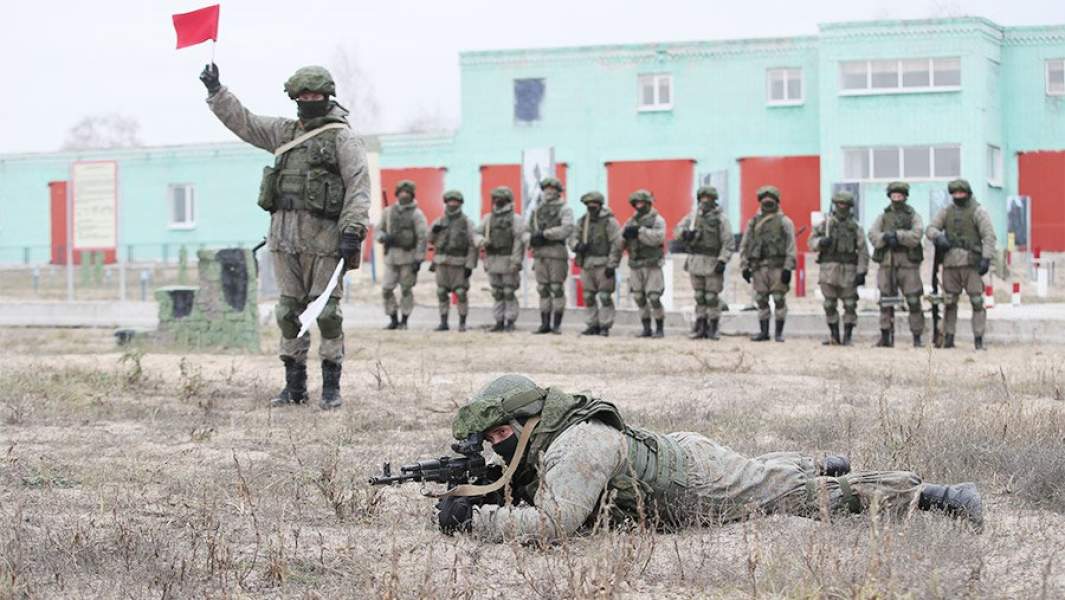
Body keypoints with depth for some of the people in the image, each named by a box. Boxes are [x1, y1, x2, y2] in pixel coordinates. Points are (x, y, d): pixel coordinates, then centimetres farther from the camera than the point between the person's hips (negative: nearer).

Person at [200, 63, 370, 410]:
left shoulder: (343, 139, -2)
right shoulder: (283, 132, 16)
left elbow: (359, 188, -9)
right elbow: (242, 122, 23)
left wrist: (352, 232, -18)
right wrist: (216, 91, 14)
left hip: (323, 238, -6)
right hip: (285, 237, 6)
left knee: (327, 311, -4)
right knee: (289, 311, 7)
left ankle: (331, 388, 3)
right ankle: (294, 387, 14)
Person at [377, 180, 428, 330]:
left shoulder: (416, 214, -2)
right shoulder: (388, 212, 11)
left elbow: (423, 237, -6)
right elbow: (379, 230, 16)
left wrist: (419, 259, -12)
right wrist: (384, 237, -8)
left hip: (408, 256, -4)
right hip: (391, 256, 4)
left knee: (406, 290, 0)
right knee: (387, 288, -2)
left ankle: (404, 321, 8)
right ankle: (393, 320, 10)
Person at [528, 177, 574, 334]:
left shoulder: (564, 209, 0)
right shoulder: (537, 210, 16)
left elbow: (567, 229, -15)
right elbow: (529, 230, 20)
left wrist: (545, 234, -18)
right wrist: (532, 239, -1)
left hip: (557, 253, -5)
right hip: (540, 254, 5)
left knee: (557, 289, -4)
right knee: (543, 290, 5)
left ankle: (557, 324, 0)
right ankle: (545, 324, 9)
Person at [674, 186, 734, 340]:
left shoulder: (720, 218, -3)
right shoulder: (693, 216, 11)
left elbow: (728, 242, -7)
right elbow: (677, 230, 9)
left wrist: (722, 261, -16)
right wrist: (685, 233, -15)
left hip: (712, 263, -4)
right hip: (695, 262, 4)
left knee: (712, 297, -3)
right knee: (699, 297, 8)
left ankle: (714, 328, 6)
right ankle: (701, 327, 13)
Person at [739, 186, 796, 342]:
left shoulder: (784, 222, 3)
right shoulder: (753, 222, 14)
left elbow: (791, 247, -4)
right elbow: (744, 246, 14)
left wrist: (788, 268, -13)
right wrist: (744, 266, 5)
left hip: (777, 267, -4)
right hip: (758, 267, 4)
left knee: (779, 300, -5)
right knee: (761, 301, 5)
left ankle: (779, 332, 0)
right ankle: (764, 332, 12)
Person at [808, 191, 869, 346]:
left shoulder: (855, 227, 4)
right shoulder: (826, 224, 8)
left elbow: (863, 252, 1)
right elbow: (812, 242, 9)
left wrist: (861, 272, -6)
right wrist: (821, 242, -14)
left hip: (848, 271, -1)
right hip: (829, 269, 2)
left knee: (850, 305, -1)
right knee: (830, 305, 4)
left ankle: (847, 337, 5)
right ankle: (834, 336, 12)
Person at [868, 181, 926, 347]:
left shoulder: (913, 216, 8)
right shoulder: (883, 216, 14)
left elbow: (917, 235, -9)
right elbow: (873, 235, 1)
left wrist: (896, 235, -17)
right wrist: (886, 237, -18)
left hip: (908, 263, -2)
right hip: (887, 262, 2)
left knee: (914, 301, -4)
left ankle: (917, 338, 0)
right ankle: (886, 337, 8)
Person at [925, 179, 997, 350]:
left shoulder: (978, 211, 0)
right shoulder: (947, 212, 13)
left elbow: (989, 236, -7)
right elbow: (930, 229, 9)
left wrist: (986, 258, -18)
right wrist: (938, 237, -14)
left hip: (971, 262, -4)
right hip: (951, 262, 4)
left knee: (977, 301, -8)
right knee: (949, 302, 6)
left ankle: (979, 340, -7)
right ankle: (948, 339, 13)